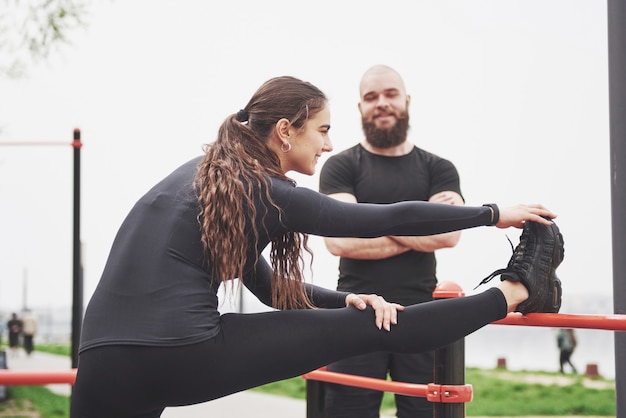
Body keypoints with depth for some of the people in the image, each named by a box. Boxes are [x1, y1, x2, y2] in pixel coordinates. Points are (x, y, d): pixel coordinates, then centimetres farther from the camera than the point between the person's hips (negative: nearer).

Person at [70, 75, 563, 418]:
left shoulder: (200, 173, 23)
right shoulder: (264, 191, 0)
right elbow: (390, 219, 2)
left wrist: (342, 299, 21)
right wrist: (495, 213, 11)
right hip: (181, 356, -7)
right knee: (372, 325, 2)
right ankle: (518, 291, 13)